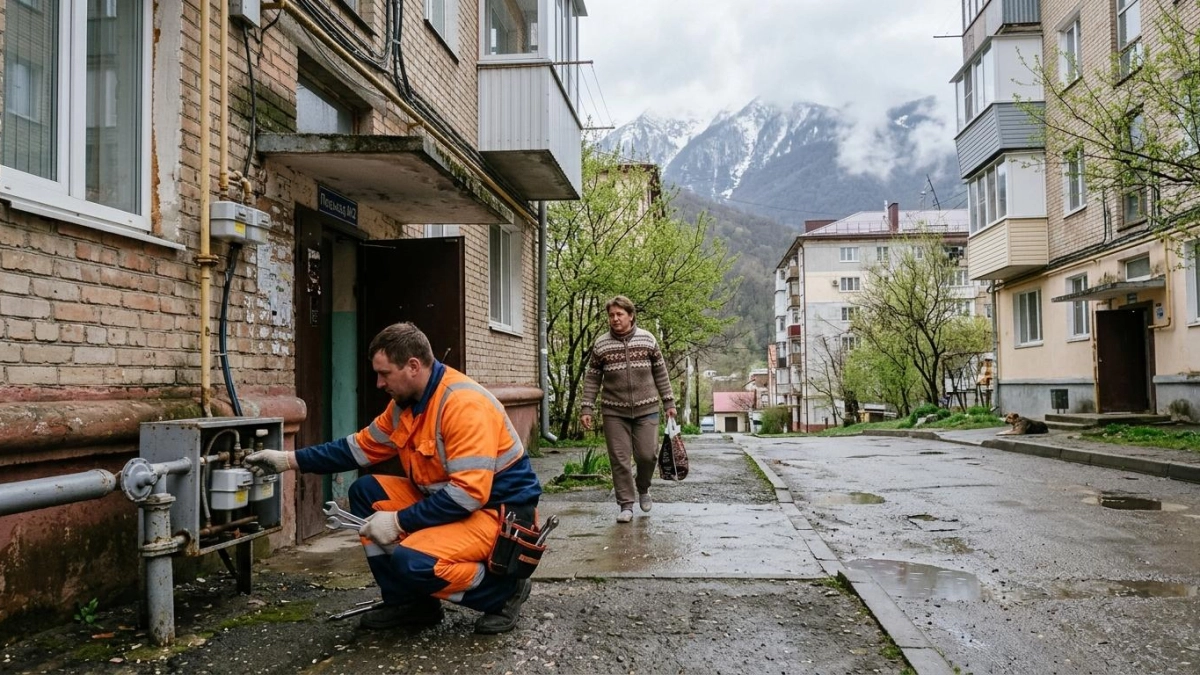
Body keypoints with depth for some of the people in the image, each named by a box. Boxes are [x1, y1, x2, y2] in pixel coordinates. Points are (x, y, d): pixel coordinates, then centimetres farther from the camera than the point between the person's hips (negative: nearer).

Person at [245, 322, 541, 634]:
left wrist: (399, 521, -23)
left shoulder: (464, 404, -25)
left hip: (500, 511, -9)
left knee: (414, 561, -29)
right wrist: (290, 460, 11)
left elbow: (468, 494, -29)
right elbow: (361, 446, 14)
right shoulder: (405, 402, 4)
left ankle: (504, 589, -3)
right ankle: (409, 602, 7)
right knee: (366, 492, 4)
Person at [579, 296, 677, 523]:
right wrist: (587, 409, -1)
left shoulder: (647, 339, 2)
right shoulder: (601, 344, 1)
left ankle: (643, 489, 28)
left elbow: (660, 373, 8)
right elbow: (592, 379, 4)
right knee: (619, 459, 0)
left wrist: (669, 402, 6)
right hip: (614, 412, 0)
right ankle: (626, 505, 12)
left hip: (646, 410, 0)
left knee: (647, 455, -2)